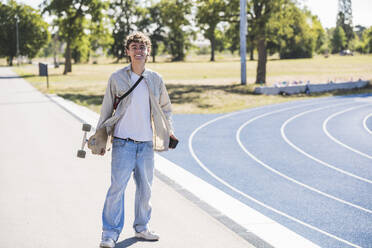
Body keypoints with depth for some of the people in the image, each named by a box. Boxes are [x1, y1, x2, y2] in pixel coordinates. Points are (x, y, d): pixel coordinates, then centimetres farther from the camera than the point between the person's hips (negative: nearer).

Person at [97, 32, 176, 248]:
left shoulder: (155, 80, 7)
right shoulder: (117, 78, 0)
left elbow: (165, 107, 21)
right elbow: (107, 109, 6)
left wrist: (169, 131, 14)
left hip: (146, 143, 3)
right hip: (123, 142, -3)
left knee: (145, 188, 9)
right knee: (117, 186, -9)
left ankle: (142, 227, 26)